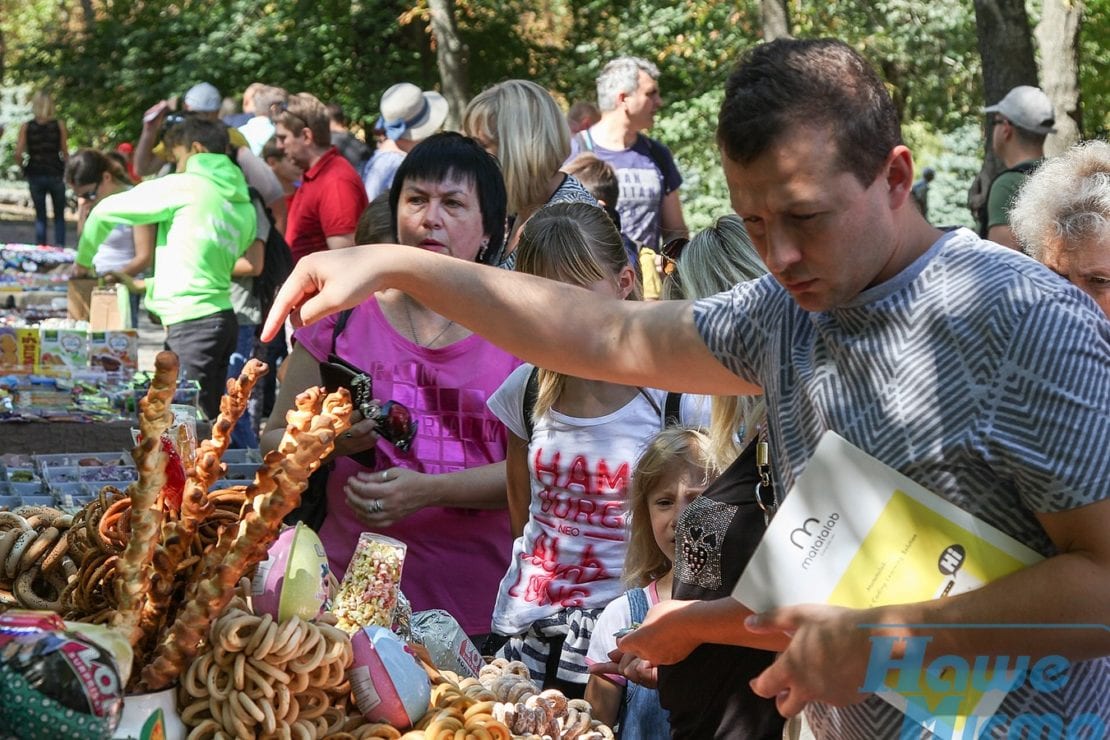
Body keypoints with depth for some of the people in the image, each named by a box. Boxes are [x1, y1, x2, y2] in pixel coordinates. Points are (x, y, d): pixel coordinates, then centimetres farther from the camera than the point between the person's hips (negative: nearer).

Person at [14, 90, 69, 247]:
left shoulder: (26, 127, -2)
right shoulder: (59, 125, -4)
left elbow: (18, 154, -7)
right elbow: (65, 153, -7)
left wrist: (24, 168, 10)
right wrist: (66, 171, 7)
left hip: (35, 176, 1)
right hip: (56, 174, -1)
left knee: (40, 216, 12)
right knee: (59, 216, 10)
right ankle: (59, 247, 0)